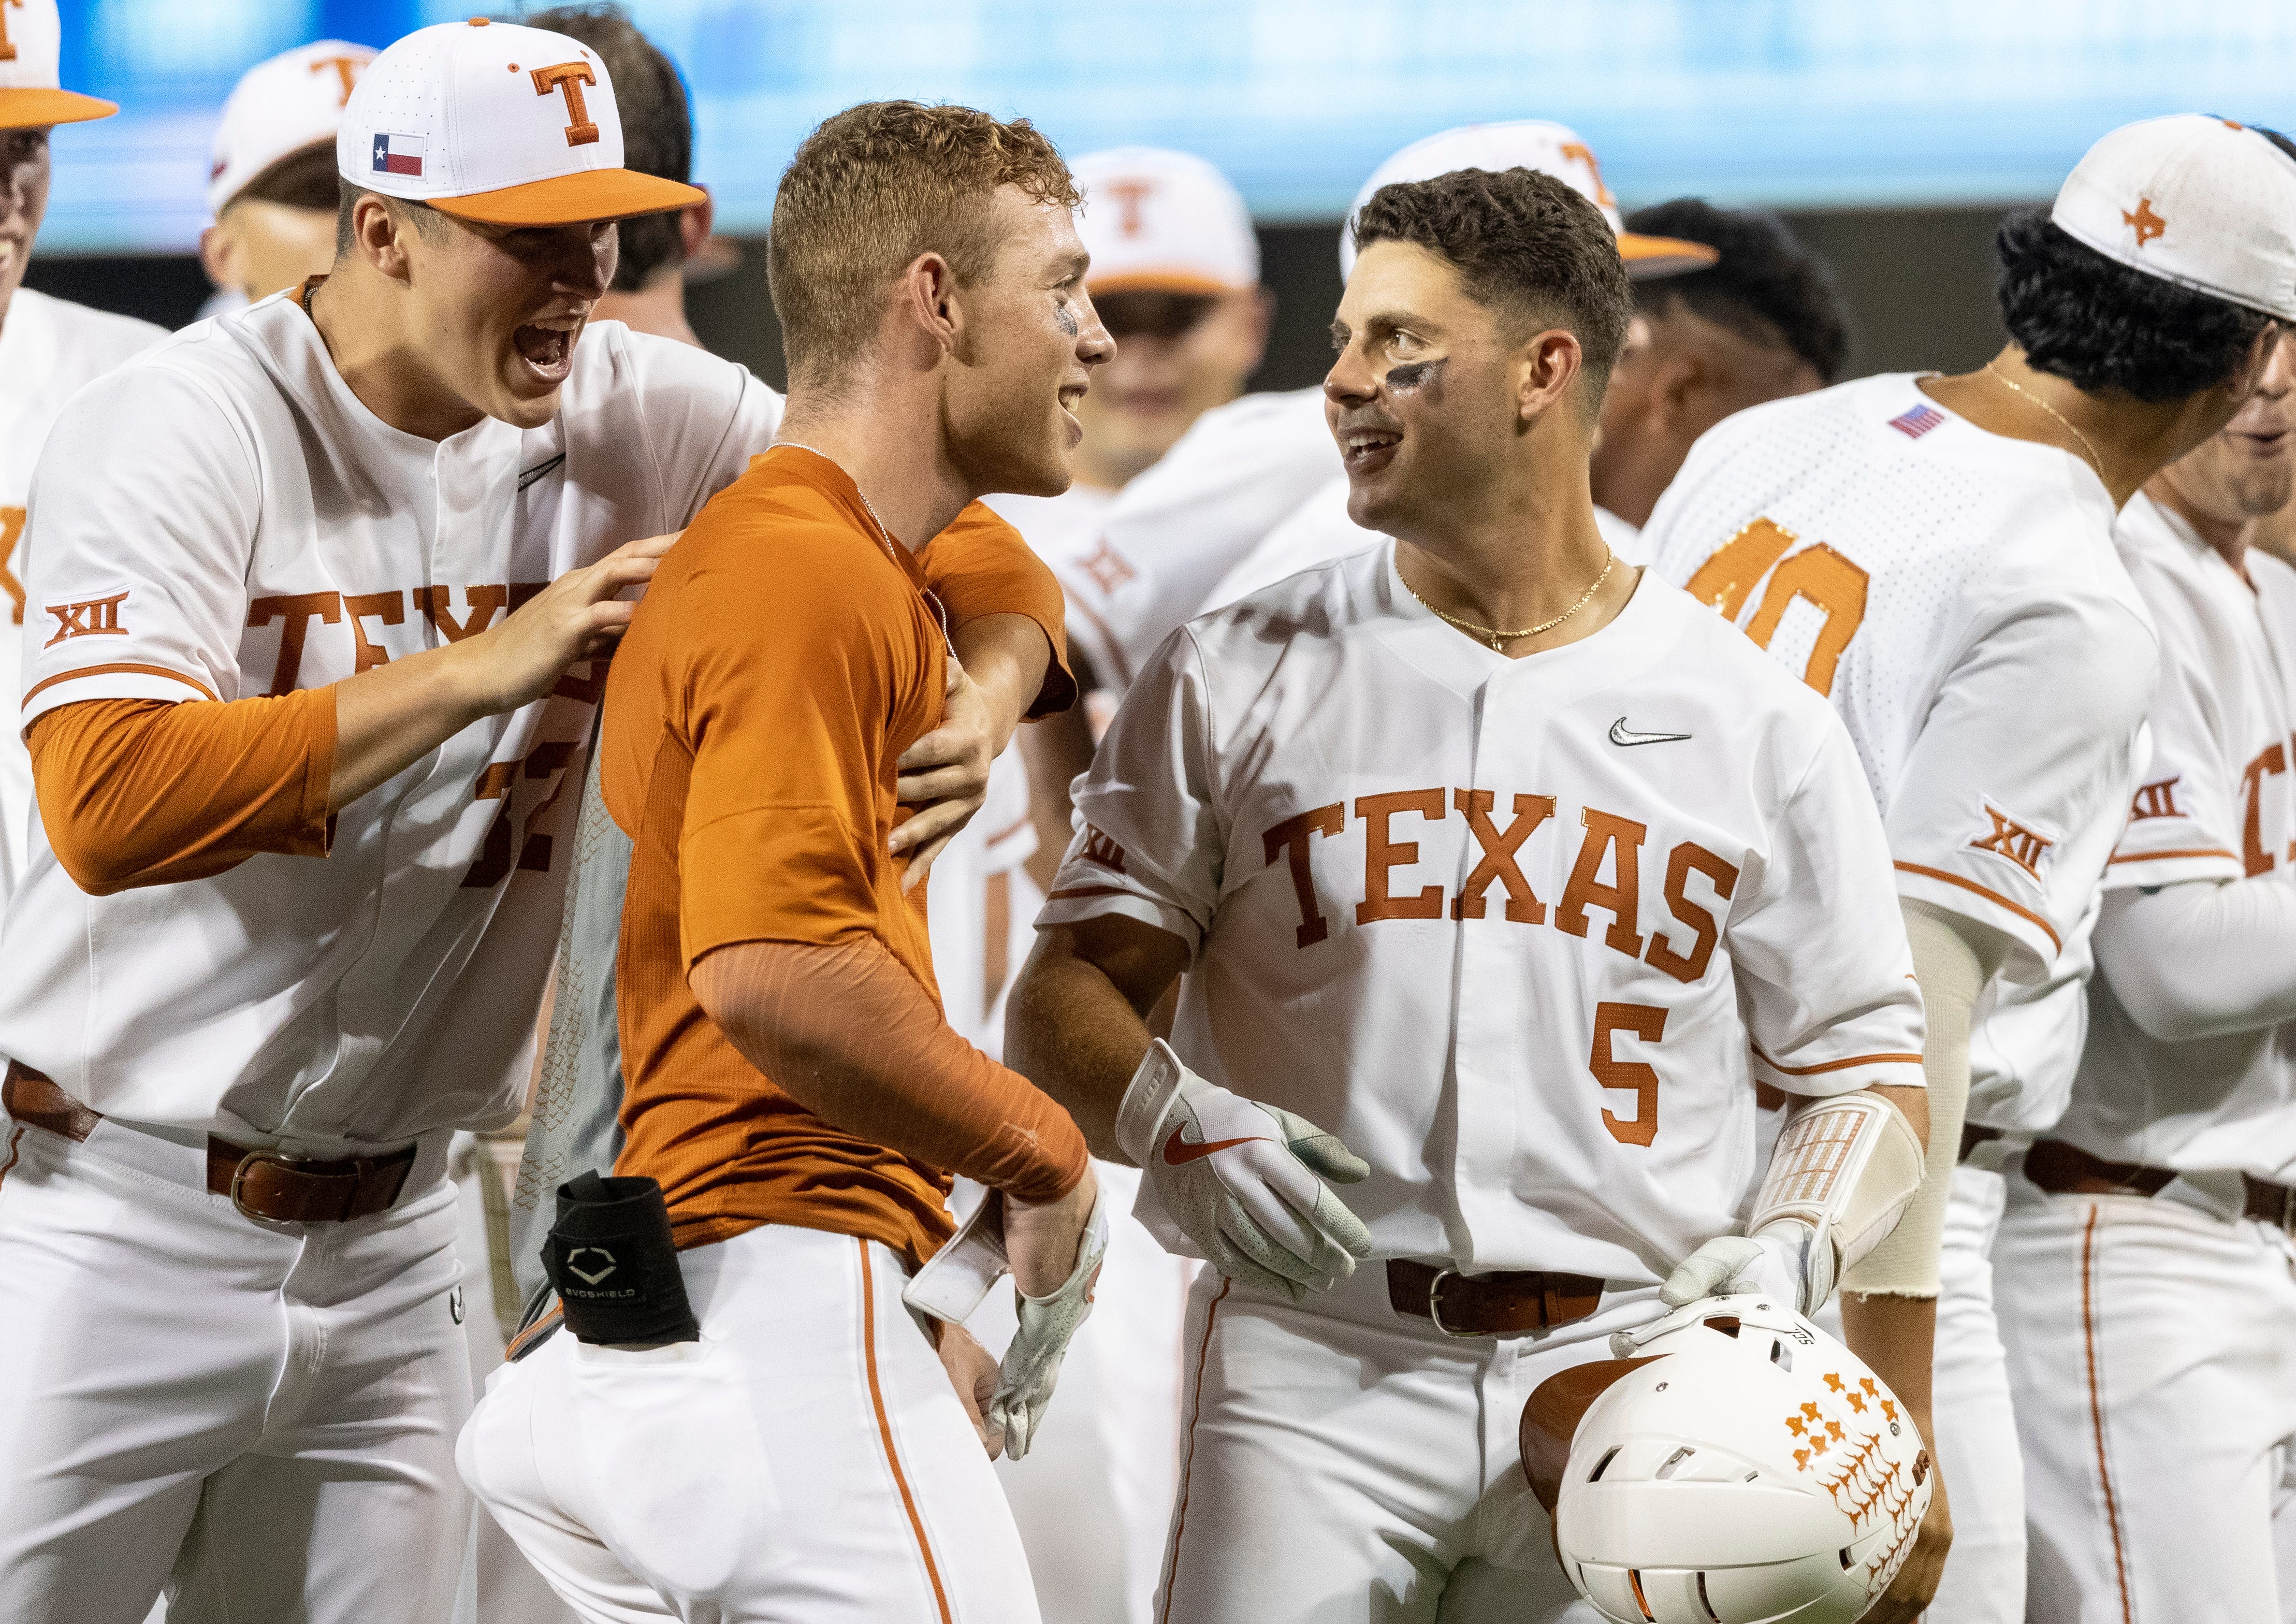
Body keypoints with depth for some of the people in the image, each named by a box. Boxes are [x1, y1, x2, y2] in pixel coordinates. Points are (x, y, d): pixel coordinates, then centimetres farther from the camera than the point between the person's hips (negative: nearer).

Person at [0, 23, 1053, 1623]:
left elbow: (950, 538, 7)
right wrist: (484, 669, -28)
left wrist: (980, 699, -17)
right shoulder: (186, 432, -14)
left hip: (390, 1245, 5)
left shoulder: (643, 420, 1)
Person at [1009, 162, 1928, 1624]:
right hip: (1314, 1372, 0)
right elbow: (1072, 988, 6)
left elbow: (1867, 1072, 10)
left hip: (1631, 1384, 1)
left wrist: (1788, 1254, -9)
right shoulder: (1236, 679, 8)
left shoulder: (1752, 722, 7)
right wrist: (1172, 1119, -15)